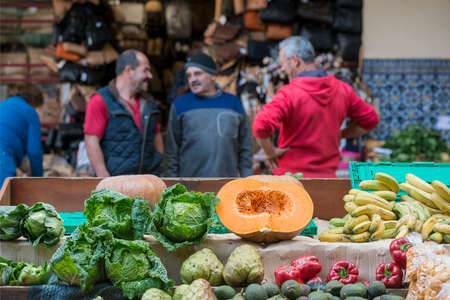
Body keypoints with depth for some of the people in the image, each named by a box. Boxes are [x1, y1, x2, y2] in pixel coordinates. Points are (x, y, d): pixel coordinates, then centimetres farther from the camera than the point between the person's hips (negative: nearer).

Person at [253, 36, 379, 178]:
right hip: (328, 175, 6)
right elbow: (370, 119, 17)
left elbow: (261, 126, -27)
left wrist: (270, 152, -11)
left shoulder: (289, 94, -13)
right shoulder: (342, 89, 6)